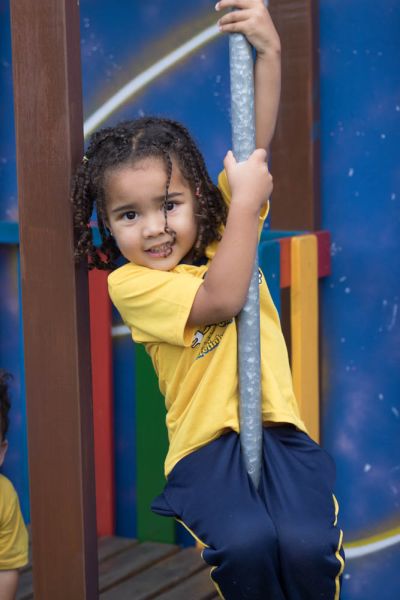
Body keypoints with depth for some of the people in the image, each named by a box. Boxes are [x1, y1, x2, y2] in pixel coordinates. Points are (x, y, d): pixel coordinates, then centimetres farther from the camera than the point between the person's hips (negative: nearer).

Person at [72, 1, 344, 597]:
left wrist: (267, 50, -11)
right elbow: (222, 299, -16)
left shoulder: (222, 227, 10)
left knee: (307, 544, -25)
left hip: (279, 430, 3)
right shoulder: (128, 282, -4)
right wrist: (247, 200, -11)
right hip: (206, 445, -3)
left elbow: (255, 147, 1)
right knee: (246, 543, -31)